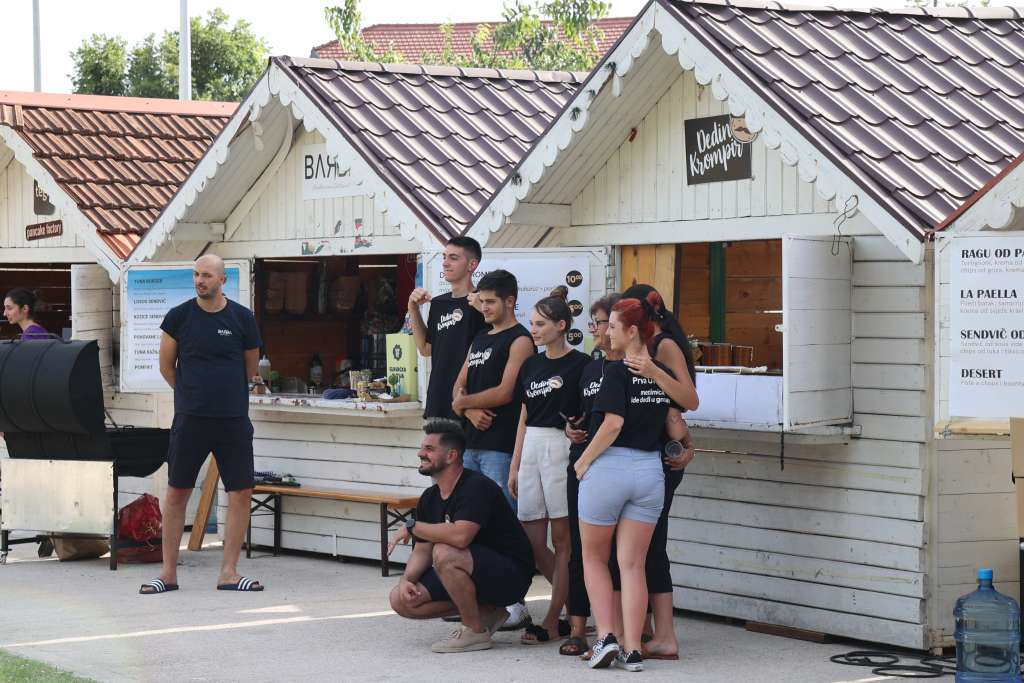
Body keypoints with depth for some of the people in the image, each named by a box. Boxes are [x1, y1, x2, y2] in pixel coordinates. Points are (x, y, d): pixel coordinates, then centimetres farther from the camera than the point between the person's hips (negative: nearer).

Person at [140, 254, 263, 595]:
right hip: (190, 419, -1)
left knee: (241, 493, -1)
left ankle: (228, 572, 8)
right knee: (176, 492, 1)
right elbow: (166, 367, 10)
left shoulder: (242, 318, 1)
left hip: (234, 419, 1)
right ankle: (168, 573, 10)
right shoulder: (178, 317, 0)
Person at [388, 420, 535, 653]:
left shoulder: (477, 486, -21)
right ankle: (485, 612, 7)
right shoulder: (429, 499, 6)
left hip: (510, 576, -9)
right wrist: (406, 579, -13)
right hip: (477, 574, 9)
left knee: (444, 554, -34)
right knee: (401, 600, -4)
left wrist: (412, 526, -22)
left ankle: (476, 632, -16)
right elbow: (422, 549, 8)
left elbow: (460, 535, -36)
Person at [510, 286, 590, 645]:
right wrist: (515, 465, 16)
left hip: (562, 449, -7)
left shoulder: (579, 364, -5)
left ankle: (553, 621, 3)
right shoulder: (531, 365, 14)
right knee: (532, 541, 4)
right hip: (531, 450, 7)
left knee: (561, 539, -2)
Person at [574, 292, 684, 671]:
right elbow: (676, 428, 6)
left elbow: (612, 424, -20)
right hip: (650, 470, 5)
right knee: (633, 565, 7)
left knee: (594, 558, 13)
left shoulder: (617, 371, -12)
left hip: (609, 468, -5)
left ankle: (606, 637, 2)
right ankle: (632, 650, 2)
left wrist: (583, 461, -10)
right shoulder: (664, 373, 6)